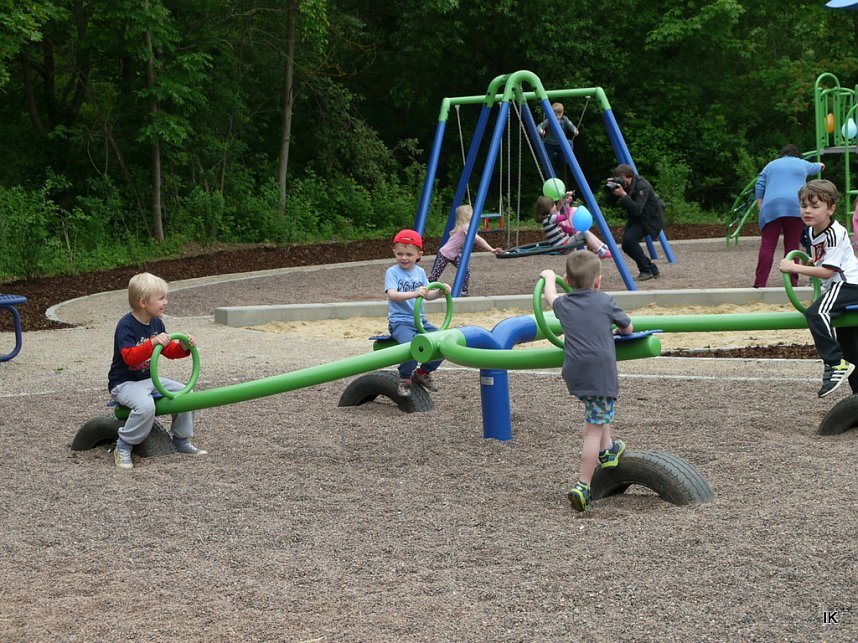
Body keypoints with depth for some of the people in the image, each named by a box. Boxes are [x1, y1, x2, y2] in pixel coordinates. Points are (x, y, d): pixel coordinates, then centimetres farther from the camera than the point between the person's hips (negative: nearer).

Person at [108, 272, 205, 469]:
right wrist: (152, 343, -45)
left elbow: (168, 351, 15)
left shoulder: (156, 323, 6)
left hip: (148, 378, 9)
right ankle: (123, 448, -19)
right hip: (124, 382, -8)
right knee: (145, 405, -36)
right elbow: (130, 357, -32)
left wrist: (183, 347, -6)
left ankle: (181, 441, 15)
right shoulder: (126, 326, -20)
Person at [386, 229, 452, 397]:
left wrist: (440, 292, -11)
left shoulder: (420, 272, 10)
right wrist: (414, 293, -38)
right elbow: (393, 295, -23)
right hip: (399, 322, -6)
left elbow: (428, 295, 10)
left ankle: (423, 372, 15)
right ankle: (404, 379, -7)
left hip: (419, 321, 6)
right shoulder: (392, 272, -7)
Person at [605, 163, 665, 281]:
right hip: (635, 218, 9)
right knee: (627, 244, -2)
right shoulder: (620, 184, -4)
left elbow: (637, 209, -35)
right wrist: (612, 191, -21)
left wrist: (623, 195, -41)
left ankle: (646, 271, -13)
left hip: (651, 218, -9)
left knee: (630, 239, -26)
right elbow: (611, 203, -2)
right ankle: (652, 270, 13)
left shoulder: (642, 186, -27)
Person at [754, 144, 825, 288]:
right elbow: (815, 167, 44)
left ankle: (760, 283, -11)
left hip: (771, 207, 0)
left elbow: (759, 186, 12)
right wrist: (821, 165, 65)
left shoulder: (771, 165, 22)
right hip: (795, 207, 0)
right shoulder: (802, 164, 22)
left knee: (767, 246, -4)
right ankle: (792, 283, 4)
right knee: (792, 246, 4)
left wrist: (760, 206, 14)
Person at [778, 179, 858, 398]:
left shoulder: (834, 233, -19)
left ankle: (835, 364, -32)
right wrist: (810, 262, 12)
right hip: (839, 286, 11)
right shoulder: (813, 230, 9)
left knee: (816, 313, -33)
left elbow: (828, 271, -24)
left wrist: (795, 268, -21)